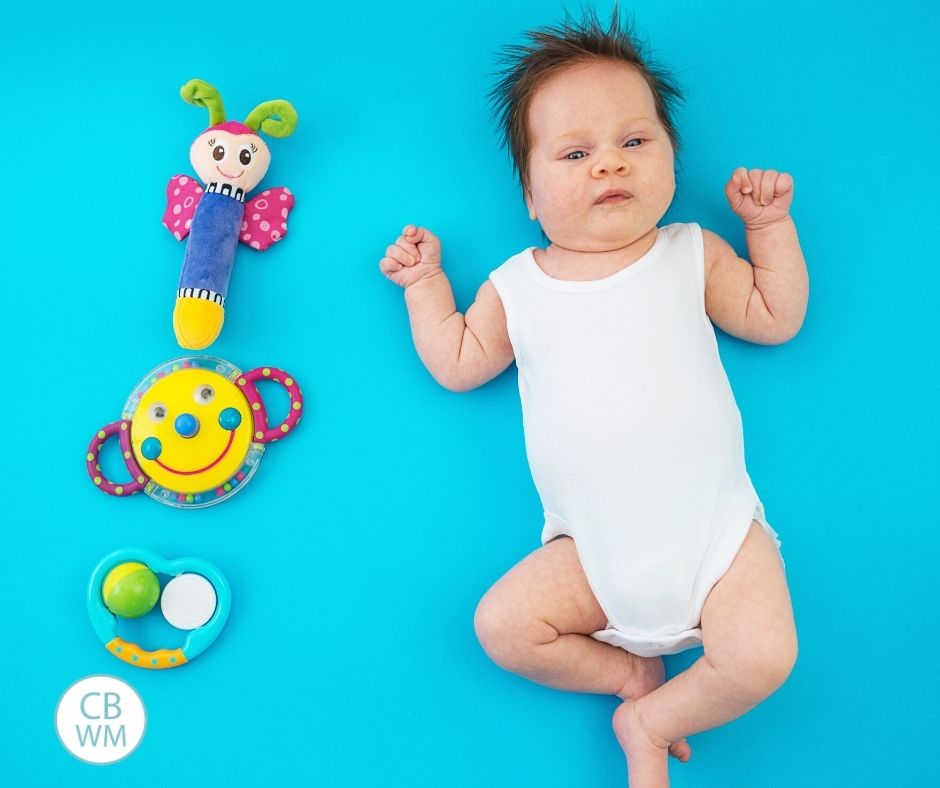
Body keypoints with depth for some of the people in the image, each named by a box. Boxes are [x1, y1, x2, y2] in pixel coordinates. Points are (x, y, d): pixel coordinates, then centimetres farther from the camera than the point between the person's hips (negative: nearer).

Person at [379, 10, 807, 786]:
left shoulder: (692, 254, 6)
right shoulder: (517, 286, 7)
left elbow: (775, 317, 10)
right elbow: (459, 364, 14)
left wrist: (771, 224, 4)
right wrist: (425, 283, 12)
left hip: (715, 528, -1)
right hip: (596, 551, 1)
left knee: (763, 657, -19)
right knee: (502, 625, -13)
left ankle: (650, 722, 8)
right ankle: (631, 671, 9)